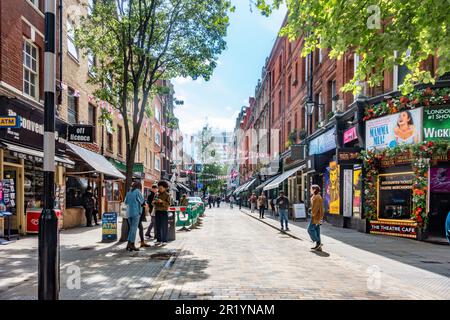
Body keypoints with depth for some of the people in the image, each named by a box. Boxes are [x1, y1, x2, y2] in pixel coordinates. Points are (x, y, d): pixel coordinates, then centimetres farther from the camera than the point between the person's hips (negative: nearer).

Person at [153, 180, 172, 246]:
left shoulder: (167, 195, -3)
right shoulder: (157, 194, 12)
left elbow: (168, 204, -10)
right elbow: (153, 203, 15)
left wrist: (162, 201, -23)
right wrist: (154, 202, -8)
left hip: (164, 212, -5)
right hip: (157, 212, 5)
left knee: (164, 227, -3)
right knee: (158, 226, 5)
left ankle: (164, 241, 1)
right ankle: (159, 240, 10)